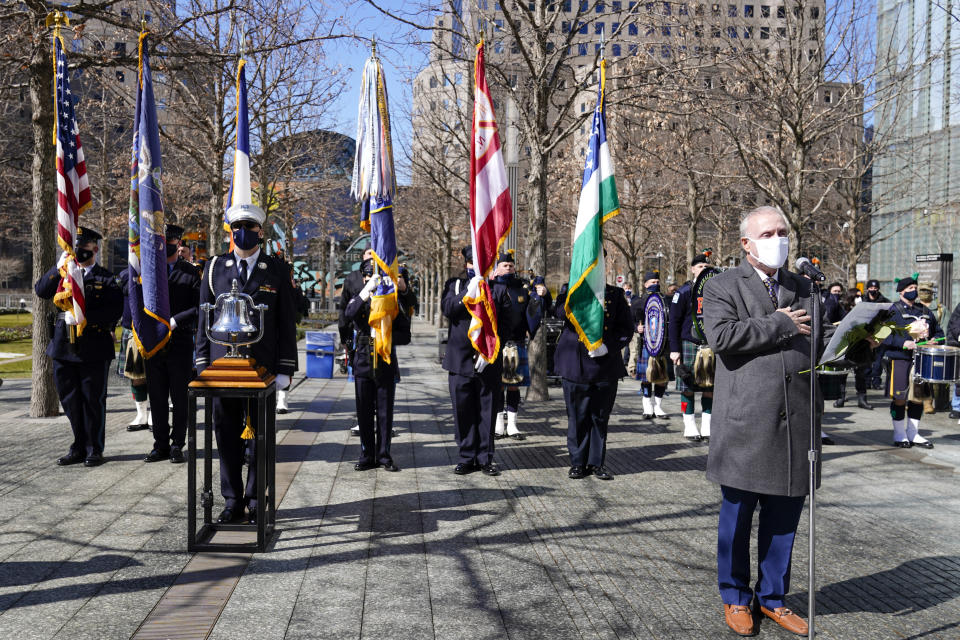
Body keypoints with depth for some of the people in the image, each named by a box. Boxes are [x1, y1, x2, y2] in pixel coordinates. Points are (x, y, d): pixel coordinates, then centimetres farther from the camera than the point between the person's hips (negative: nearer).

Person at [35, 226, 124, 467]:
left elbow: (115, 311, -10)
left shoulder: (107, 279, 2)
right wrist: (62, 265, -9)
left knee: (93, 400, 2)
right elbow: (41, 291, -2)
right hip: (64, 348, 4)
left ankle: (94, 450, 13)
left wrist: (86, 317, -20)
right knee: (70, 400, 10)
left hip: (94, 350, -4)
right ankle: (79, 448, 21)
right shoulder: (63, 274, 14)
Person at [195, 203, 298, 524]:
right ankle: (232, 500, 18)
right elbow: (205, 319, 9)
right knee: (227, 436, 6)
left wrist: (284, 369, -3)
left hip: (262, 367, -1)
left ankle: (256, 501, 17)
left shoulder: (276, 270, 4)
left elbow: (286, 322, 3)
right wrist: (203, 366, 3)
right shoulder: (214, 268, 8)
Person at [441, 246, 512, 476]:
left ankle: (485, 458, 14)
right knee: (463, 410, 4)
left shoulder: (498, 288, 6)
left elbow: (504, 324, 1)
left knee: (487, 410, 4)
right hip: (460, 359, 1)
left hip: (489, 361, -1)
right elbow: (447, 308, -9)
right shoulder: (454, 284, 10)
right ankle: (467, 457, 15)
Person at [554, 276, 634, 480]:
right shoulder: (569, 290, 7)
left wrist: (608, 346, -8)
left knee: (600, 417, 7)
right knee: (577, 416, 4)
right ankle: (578, 462, 16)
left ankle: (597, 463, 18)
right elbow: (561, 312, -14)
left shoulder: (615, 294, 9)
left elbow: (626, 328, 7)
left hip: (605, 366, 1)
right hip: (575, 366, -1)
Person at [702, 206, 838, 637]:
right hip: (744, 424, -4)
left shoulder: (802, 288, 16)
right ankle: (735, 598, 26)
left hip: (795, 424, 5)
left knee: (783, 518, 13)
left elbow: (820, 339, 11)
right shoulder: (723, 287, 0)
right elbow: (721, 335, -17)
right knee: (737, 518, 8)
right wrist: (779, 325, -13)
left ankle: (772, 597, 30)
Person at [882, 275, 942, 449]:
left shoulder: (924, 310, 16)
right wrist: (903, 343, -23)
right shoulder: (894, 310, -3)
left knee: (918, 397, 9)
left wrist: (935, 340, 1)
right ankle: (899, 434, 9)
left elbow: (938, 331, 24)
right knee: (900, 398, -3)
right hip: (900, 359, -6)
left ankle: (913, 433, 20)